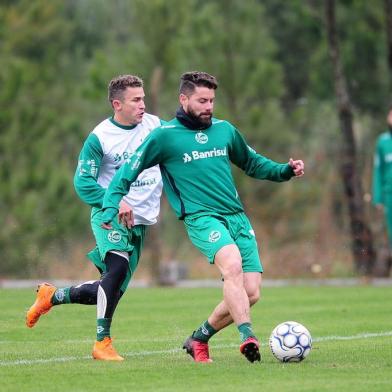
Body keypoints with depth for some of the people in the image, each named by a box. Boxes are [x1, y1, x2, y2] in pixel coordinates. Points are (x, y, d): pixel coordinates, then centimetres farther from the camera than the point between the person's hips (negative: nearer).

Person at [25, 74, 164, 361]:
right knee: (118, 267, -30)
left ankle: (52, 296, 30)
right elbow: (83, 182, -10)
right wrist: (115, 203, -22)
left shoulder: (155, 125, 4)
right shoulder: (99, 138, -9)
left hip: (140, 221, 6)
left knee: (113, 290, 6)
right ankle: (102, 343, -21)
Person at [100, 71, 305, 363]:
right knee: (232, 264, -34)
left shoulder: (224, 129, 15)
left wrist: (286, 171, 13)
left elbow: (253, 163, 28)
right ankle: (247, 337, -44)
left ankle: (198, 339, 16)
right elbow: (128, 172, 5)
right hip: (201, 218, -6)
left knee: (251, 293, -4)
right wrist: (111, 206, -6)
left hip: (237, 217, 6)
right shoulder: (165, 136, 1)